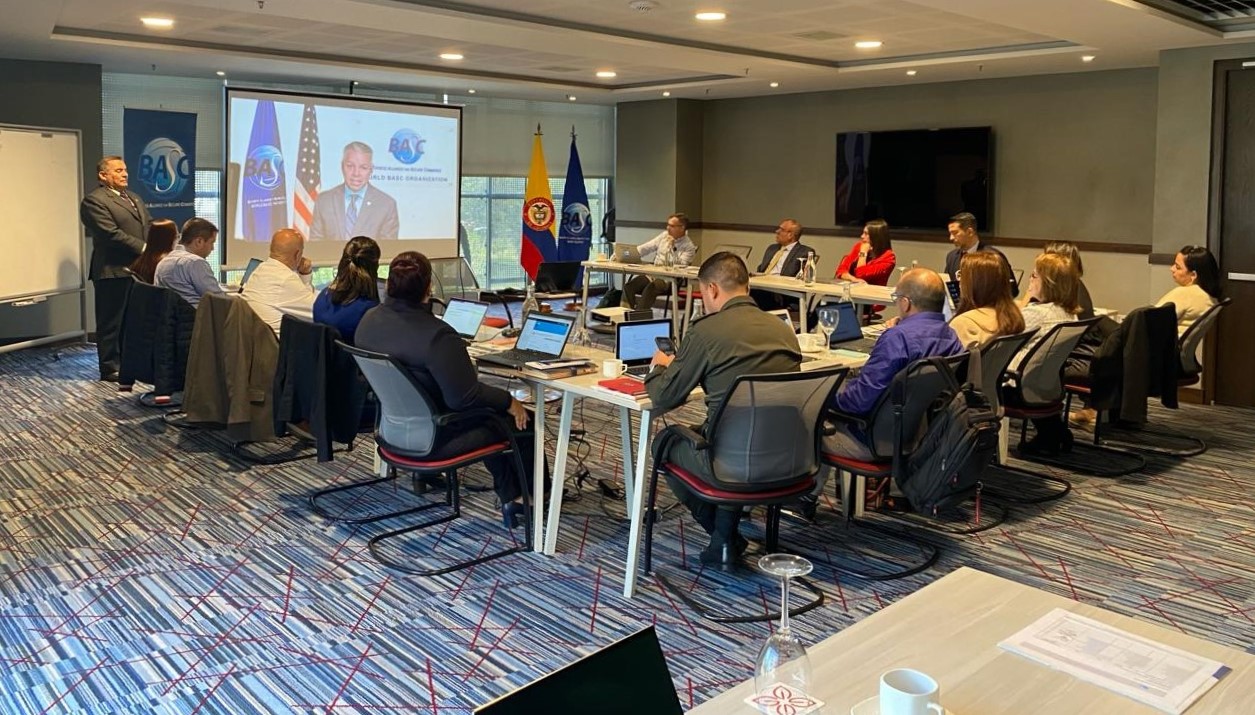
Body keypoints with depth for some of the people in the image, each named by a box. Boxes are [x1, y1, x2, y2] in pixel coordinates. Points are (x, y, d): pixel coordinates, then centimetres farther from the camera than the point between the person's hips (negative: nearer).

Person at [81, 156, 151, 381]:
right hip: (113, 271, -8)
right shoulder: (94, 200, -10)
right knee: (111, 322, 1)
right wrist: (143, 249, -20)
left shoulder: (134, 199, 20)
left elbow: (150, 224, 16)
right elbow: (111, 234, -19)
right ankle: (109, 368, 8)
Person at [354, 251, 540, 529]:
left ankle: (509, 497, 30)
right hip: (432, 439, -9)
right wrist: (509, 401, -12)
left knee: (494, 409, 25)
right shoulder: (436, 335, -30)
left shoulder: (369, 319, -4)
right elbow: (465, 396, -28)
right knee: (522, 420, 10)